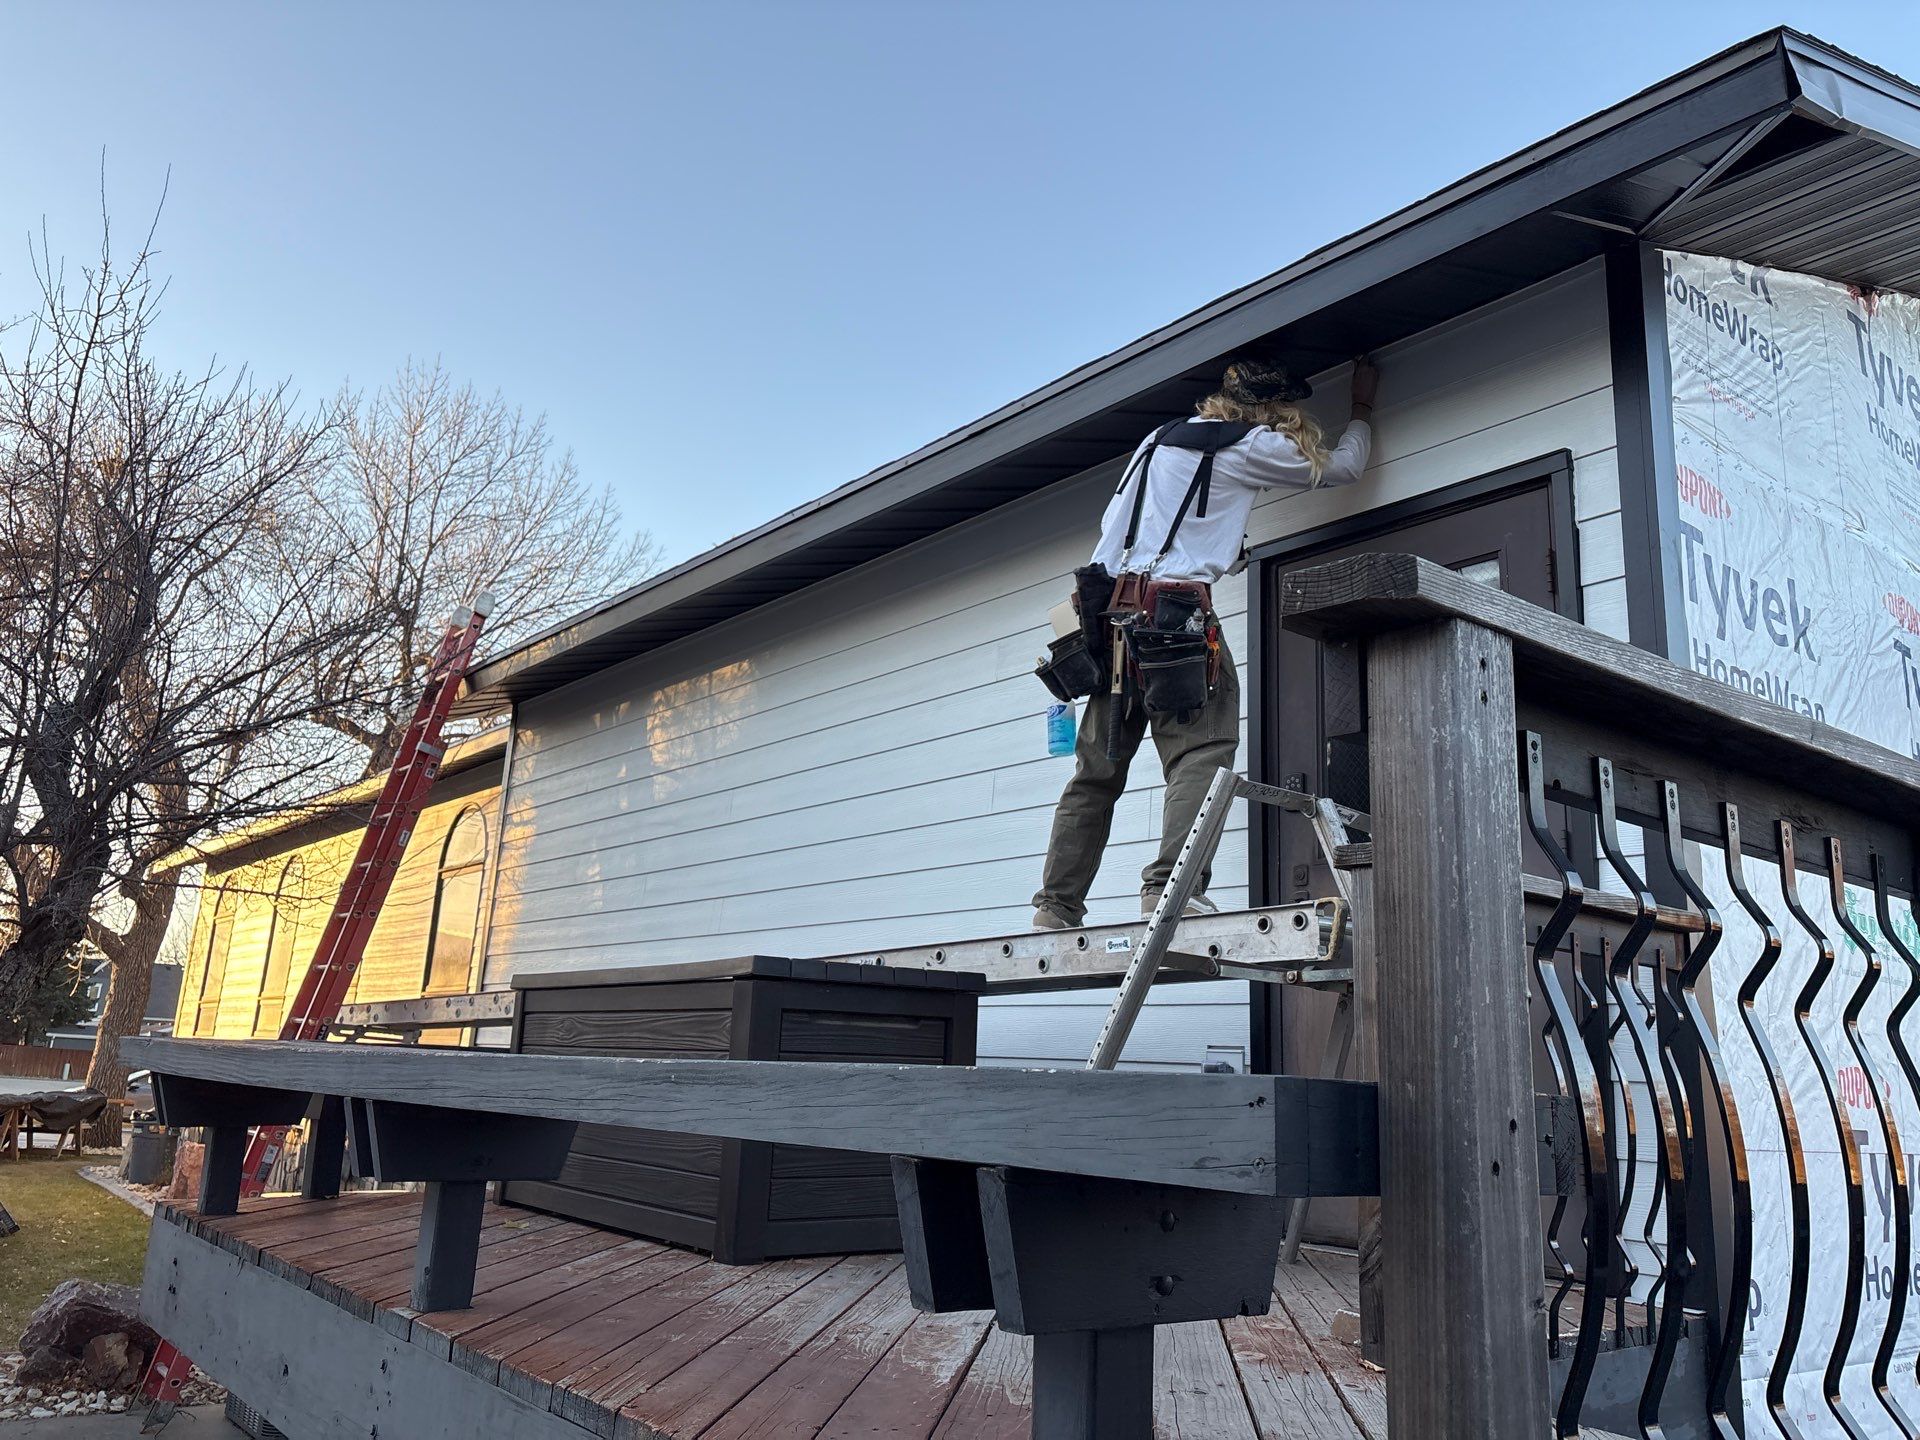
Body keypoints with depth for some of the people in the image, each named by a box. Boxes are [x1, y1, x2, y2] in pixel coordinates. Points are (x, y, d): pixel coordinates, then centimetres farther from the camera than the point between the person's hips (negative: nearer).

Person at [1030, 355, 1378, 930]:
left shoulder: (1159, 439, 24)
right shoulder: (1252, 446, 6)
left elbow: (1112, 526, 27)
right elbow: (1343, 466, 21)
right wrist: (1363, 405, 36)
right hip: (1176, 610, -7)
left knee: (1097, 770, 8)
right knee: (1202, 752, -10)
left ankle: (1055, 910, 6)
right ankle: (1170, 887, -27)